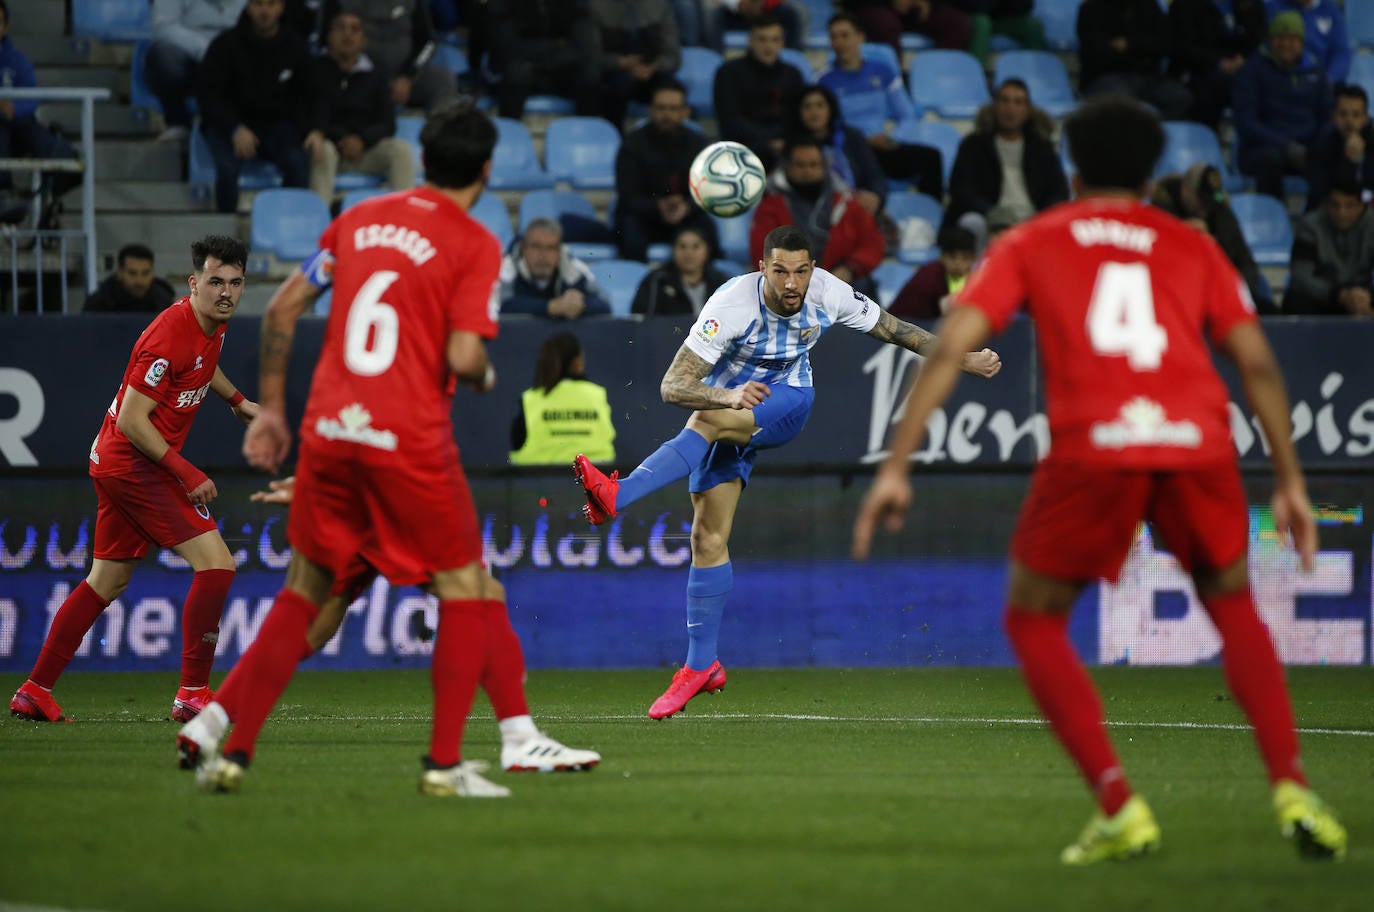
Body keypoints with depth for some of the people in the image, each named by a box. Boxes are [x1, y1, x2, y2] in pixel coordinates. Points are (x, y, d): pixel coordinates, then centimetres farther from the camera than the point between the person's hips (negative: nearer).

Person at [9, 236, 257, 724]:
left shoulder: (212, 325, 6)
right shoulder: (170, 336, -24)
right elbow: (132, 421, -23)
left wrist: (237, 400, 27)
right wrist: (185, 472, -24)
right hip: (135, 463, -10)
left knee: (107, 581, 16)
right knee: (216, 564, -14)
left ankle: (35, 690, 21)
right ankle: (193, 694, -9)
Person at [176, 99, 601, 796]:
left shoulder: (359, 219, 14)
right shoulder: (474, 244, -3)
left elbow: (282, 308, 13)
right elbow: (464, 356, -13)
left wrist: (271, 407, 20)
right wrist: (485, 377, 10)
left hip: (328, 432, 5)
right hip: (410, 440, -5)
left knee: (305, 594, 15)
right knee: (466, 590, 9)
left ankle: (226, 744, 6)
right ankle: (444, 765, 2)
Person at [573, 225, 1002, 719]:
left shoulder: (828, 294, -17)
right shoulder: (731, 306, -28)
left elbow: (894, 329, 2)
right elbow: (672, 386, -32)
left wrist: (967, 359, 4)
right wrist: (729, 395, -50)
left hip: (787, 404, 0)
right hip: (727, 401, 0)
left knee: (709, 422, -34)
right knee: (708, 537, -6)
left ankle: (618, 495, -46)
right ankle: (701, 665, 6)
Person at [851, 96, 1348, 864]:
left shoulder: (1033, 243, 21)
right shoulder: (1191, 246, 25)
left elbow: (952, 346, 9)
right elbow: (1257, 360, 16)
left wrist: (896, 469, 8)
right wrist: (1291, 483, 20)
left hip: (1094, 447, -2)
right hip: (1198, 443, 2)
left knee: (1034, 622, 17)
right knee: (1234, 607, 25)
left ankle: (1120, 809, 3)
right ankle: (1294, 791, 9)